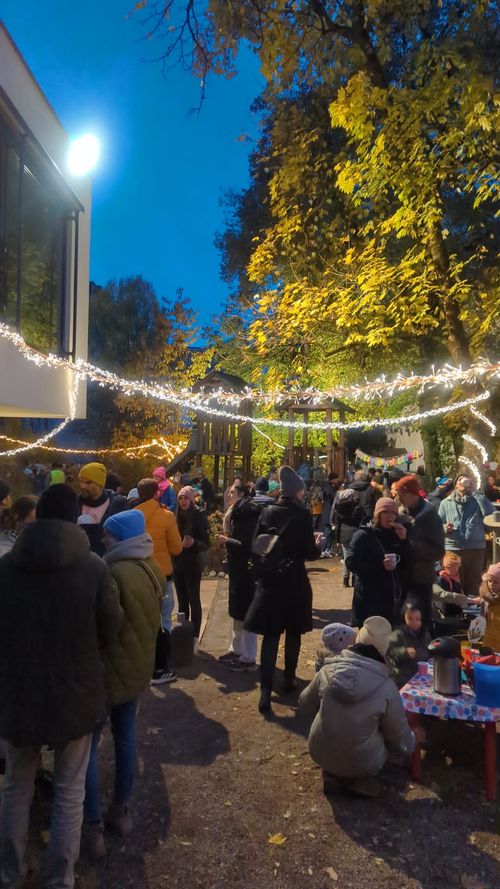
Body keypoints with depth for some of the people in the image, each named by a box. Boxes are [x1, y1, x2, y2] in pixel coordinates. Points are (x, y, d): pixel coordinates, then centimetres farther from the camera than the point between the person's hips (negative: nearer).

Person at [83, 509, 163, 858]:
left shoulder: (116, 574, -27)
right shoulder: (153, 570, -1)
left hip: (110, 669, -8)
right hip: (138, 666, 8)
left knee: (87, 747, 9)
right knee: (126, 738, 20)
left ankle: (94, 828, 18)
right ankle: (121, 811, 35)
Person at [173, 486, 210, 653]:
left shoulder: (199, 516, -9)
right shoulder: (177, 516, 3)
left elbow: (206, 543, -11)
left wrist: (193, 543, -28)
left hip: (192, 565, -5)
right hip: (177, 564, 5)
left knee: (193, 600, 0)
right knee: (182, 600, 13)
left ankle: (195, 638, 7)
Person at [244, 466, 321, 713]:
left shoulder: (267, 512, -1)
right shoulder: (302, 515, -12)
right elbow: (310, 553, -10)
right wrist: (317, 544, 10)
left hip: (269, 580, 2)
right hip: (294, 581, -2)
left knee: (270, 635, 5)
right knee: (293, 633, 18)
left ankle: (266, 690, -4)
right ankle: (289, 680, 30)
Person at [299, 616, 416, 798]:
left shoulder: (329, 670, -15)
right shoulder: (386, 687, -21)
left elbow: (305, 705, 3)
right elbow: (401, 738, -6)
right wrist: (408, 746, 17)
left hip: (320, 754, 2)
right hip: (362, 764, -2)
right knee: (409, 739, 19)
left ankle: (332, 774, 15)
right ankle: (361, 779, 8)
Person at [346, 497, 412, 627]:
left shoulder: (396, 535, 12)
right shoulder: (364, 535, -6)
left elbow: (408, 564, 6)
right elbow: (351, 563, -15)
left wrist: (404, 540, -6)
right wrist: (380, 565, -21)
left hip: (393, 599, 5)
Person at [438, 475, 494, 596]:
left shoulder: (477, 500, 10)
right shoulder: (446, 502, 10)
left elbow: (489, 513, -10)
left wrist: (475, 492, -7)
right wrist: (444, 528, -16)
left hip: (476, 549, 0)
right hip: (453, 549, 0)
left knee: (473, 585, 8)